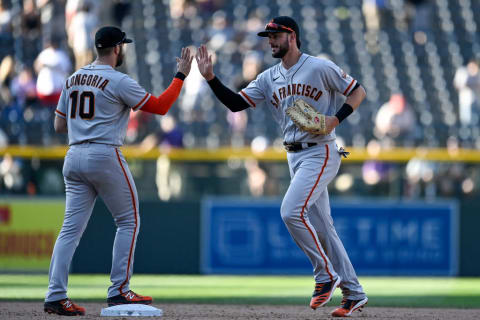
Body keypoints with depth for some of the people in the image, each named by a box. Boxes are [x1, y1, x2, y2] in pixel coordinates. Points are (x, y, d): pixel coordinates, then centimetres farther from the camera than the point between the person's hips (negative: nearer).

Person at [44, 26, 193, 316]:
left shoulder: (73, 80, 13)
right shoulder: (119, 82, -8)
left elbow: (59, 125, 17)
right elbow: (160, 106, -5)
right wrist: (181, 75, 3)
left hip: (74, 158, 6)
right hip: (105, 155, -6)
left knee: (72, 227, 4)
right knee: (129, 221, 7)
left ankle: (56, 296, -5)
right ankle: (119, 291, 1)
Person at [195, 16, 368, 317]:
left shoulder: (320, 67, -7)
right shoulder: (269, 78, 11)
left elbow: (358, 91, -3)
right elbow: (237, 103, 5)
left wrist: (337, 118, -17)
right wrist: (211, 78, -8)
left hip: (320, 153, -8)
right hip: (295, 156, 8)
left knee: (292, 211, -23)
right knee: (320, 226, 8)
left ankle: (326, 274, -9)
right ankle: (354, 293, 15)